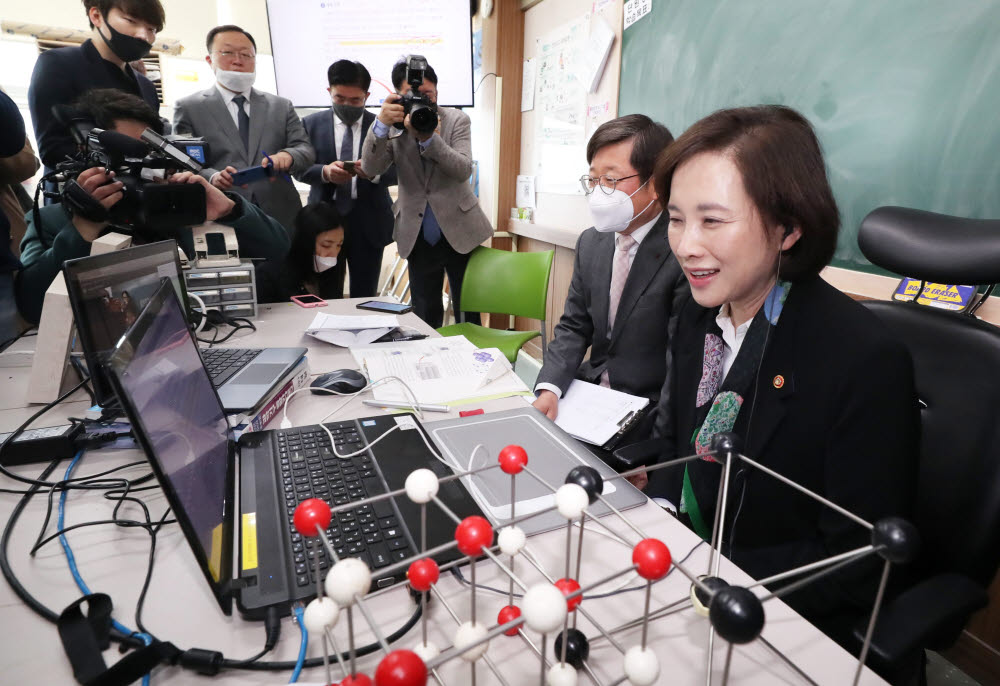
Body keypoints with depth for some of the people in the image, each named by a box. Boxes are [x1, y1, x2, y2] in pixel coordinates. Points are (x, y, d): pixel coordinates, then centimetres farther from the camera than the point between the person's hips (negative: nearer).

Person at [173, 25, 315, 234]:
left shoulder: (282, 106, 14)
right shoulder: (188, 108, 7)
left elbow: (306, 150, 5)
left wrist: (287, 155, -18)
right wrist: (211, 177, -20)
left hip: (281, 219, 2)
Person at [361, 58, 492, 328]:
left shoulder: (457, 120, 0)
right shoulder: (393, 125, 3)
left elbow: (463, 170, -14)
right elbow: (370, 169, -11)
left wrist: (428, 137, -26)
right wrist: (381, 124, -24)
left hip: (459, 232, -1)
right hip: (418, 237, 1)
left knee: (468, 317, 7)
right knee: (425, 318, 9)